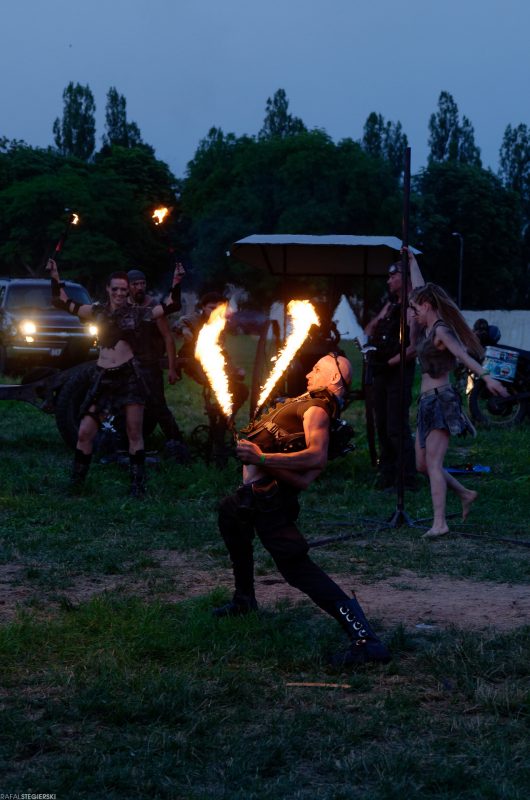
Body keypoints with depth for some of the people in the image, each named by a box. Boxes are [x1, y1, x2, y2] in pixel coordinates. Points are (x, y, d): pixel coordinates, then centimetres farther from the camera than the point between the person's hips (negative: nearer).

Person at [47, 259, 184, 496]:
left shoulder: (136, 313, 4)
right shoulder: (97, 312, 10)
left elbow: (171, 306, 1)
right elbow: (63, 302, 11)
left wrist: (175, 284, -12)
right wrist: (56, 278, 1)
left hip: (130, 376, -2)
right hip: (103, 378, 2)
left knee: (134, 434, 1)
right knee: (85, 433, -2)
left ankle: (137, 486, 8)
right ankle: (76, 483, 11)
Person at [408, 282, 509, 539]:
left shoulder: (441, 331, -13)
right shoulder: (427, 329, 14)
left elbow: (464, 355, -29)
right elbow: (420, 291, 29)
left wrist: (485, 376, -42)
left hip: (441, 400, -10)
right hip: (428, 402, 10)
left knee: (433, 463, -14)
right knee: (422, 464, 11)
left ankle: (439, 523, -18)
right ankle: (465, 494, 24)